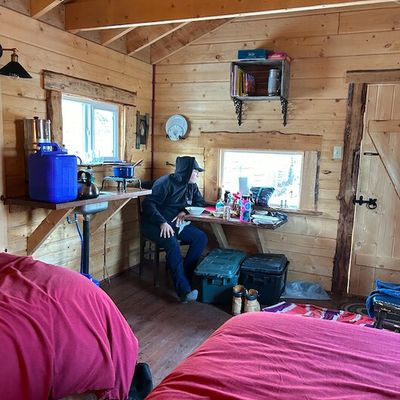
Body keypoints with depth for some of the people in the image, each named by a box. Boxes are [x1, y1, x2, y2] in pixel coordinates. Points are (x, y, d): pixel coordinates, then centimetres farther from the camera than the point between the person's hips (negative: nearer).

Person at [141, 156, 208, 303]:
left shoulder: (191, 186, 8)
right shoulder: (166, 182, -14)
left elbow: (199, 202, 15)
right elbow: (148, 204, -19)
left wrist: (185, 211, -5)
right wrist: (162, 222, -32)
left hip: (177, 224, 7)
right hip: (156, 224, -7)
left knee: (201, 238, -15)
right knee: (172, 243, -35)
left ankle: (184, 275, -11)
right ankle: (183, 290, -37)